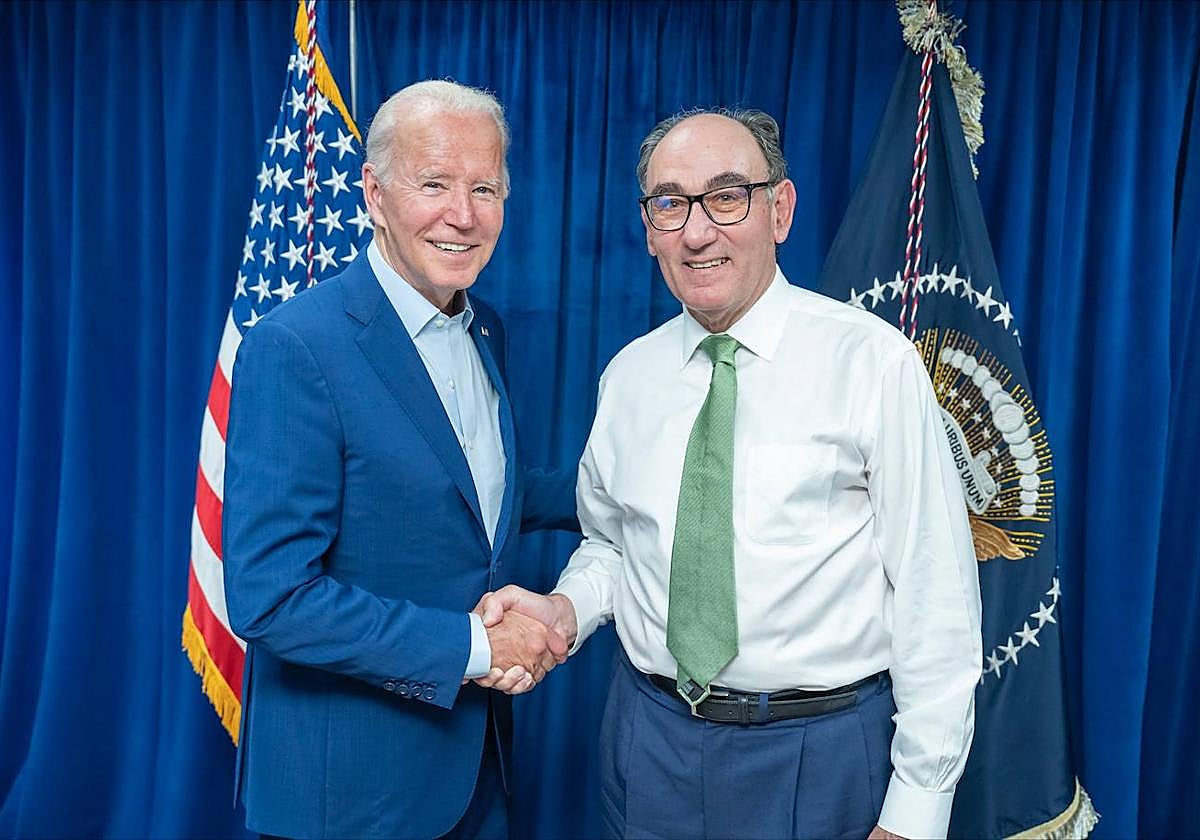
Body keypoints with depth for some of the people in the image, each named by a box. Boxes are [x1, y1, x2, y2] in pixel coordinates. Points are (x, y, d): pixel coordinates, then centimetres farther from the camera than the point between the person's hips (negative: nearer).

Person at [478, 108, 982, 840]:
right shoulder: (628, 375, 2)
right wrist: (566, 608, -8)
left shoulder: (873, 362, -12)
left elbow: (935, 593, -11)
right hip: (650, 741, 4)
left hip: (821, 752, -3)